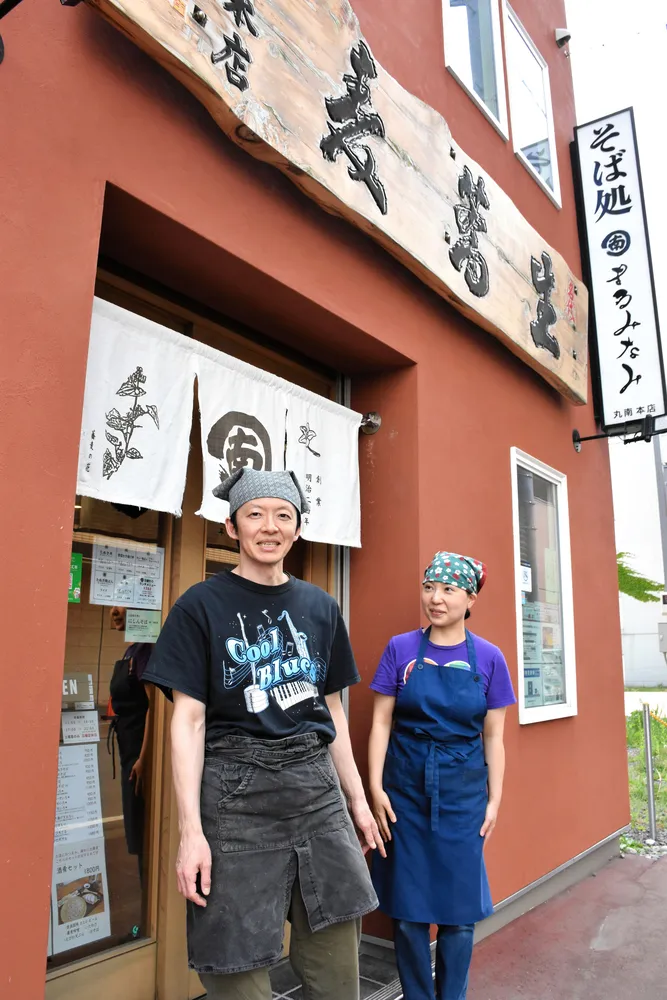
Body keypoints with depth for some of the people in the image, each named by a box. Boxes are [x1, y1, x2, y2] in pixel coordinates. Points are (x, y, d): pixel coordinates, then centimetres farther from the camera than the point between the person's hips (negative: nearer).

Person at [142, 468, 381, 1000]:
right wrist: (191, 830, -12)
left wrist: (358, 798, 13)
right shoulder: (201, 606, -4)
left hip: (316, 785, 4)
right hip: (237, 790, -4)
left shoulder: (321, 607, 9)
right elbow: (189, 720, -7)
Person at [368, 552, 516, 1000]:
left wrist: (494, 799, 2)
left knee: (460, 911, 9)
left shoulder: (488, 658, -2)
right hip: (406, 788, 0)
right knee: (408, 909, 10)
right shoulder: (401, 649, -3)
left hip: (463, 793, 0)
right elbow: (381, 722, -2)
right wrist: (376, 787, -7)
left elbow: (493, 737, 3)